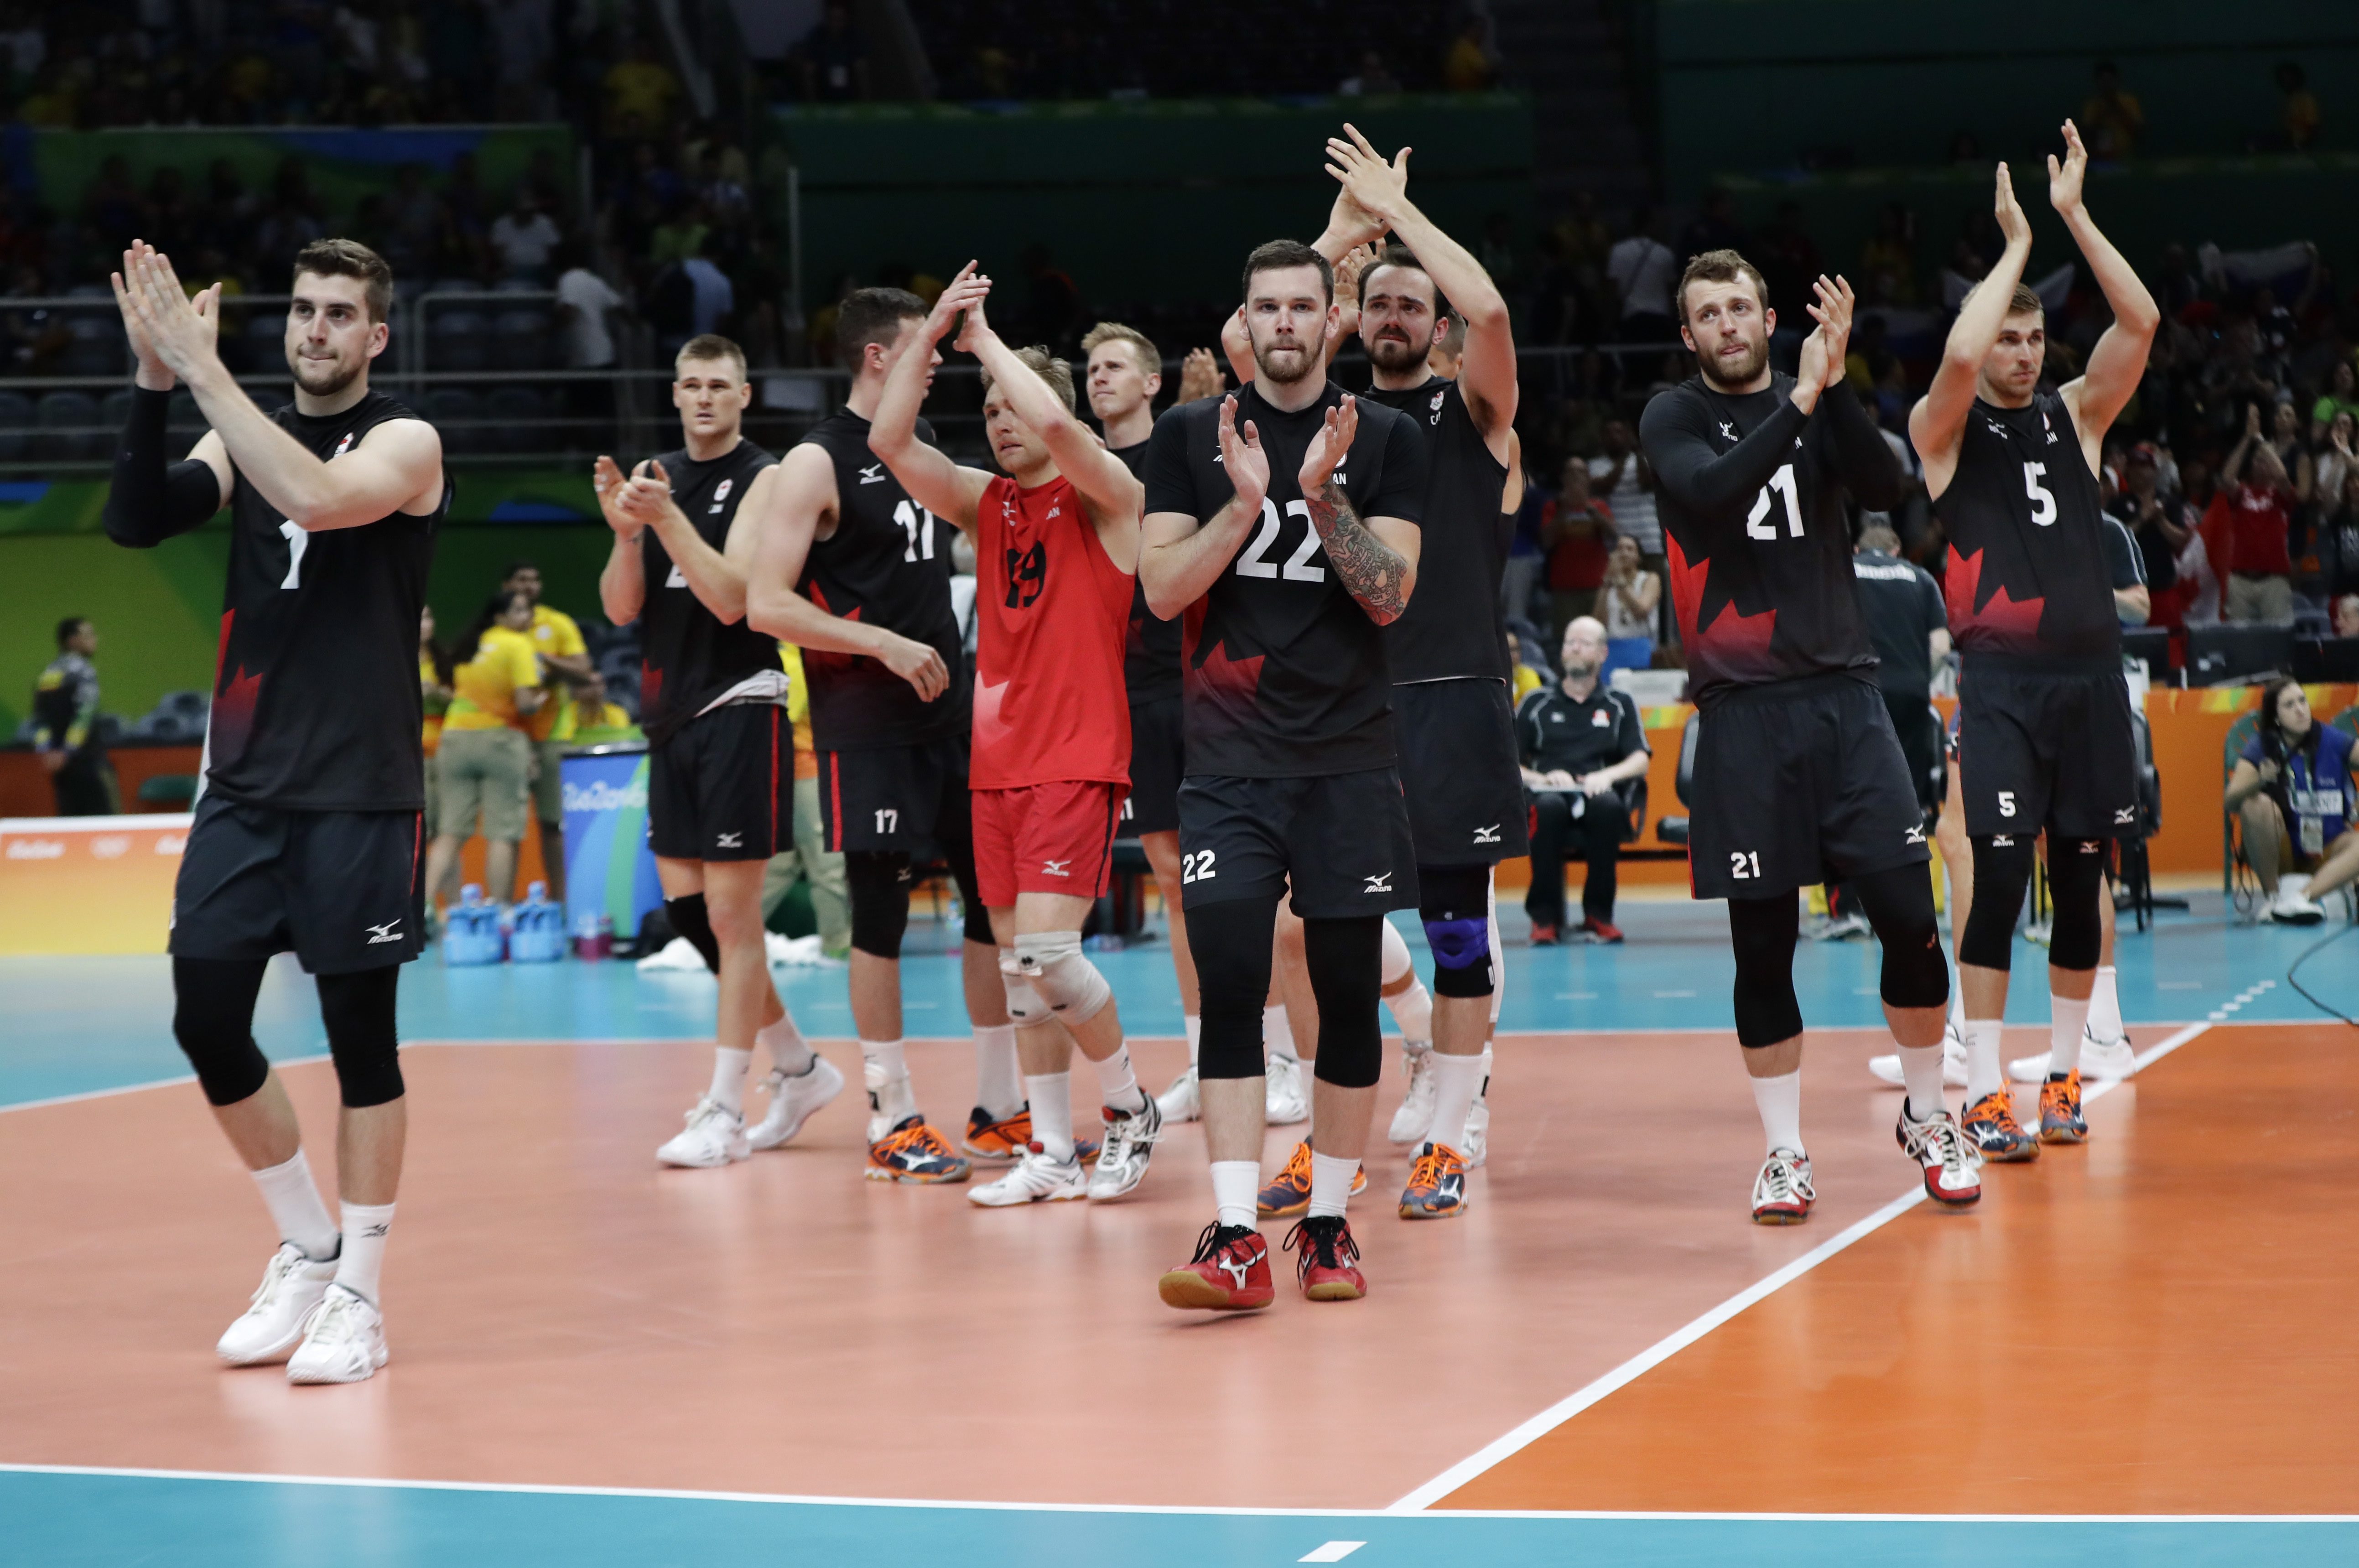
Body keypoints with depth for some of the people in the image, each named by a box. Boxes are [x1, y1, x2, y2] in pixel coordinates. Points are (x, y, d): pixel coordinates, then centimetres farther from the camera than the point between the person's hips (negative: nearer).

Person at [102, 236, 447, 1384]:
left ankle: (359, 1296, 8)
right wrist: (154, 380, -17)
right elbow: (134, 522, -5)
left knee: (361, 1036, -1)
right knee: (205, 1019, 3)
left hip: (358, 793, -5)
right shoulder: (242, 435, 10)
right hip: (244, 783, 5)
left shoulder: (402, 443, -5)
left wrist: (204, 367, -25)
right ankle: (305, 1249, 21)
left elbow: (315, 496, -27)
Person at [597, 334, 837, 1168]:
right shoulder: (656, 476, 12)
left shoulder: (763, 479, -7)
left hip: (738, 709, -7)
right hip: (672, 714, 7)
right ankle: (800, 1069, 24)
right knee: (684, 907, 9)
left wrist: (667, 517, -25)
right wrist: (627, 529, -12)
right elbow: (621, 608, 6)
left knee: (731, 914, -6)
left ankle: (724, 1114, -2)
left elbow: (732, 598, -18)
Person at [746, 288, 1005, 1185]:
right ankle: (893, 1122, 6)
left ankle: (1000, 1107, 16)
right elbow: (764, 605, -15)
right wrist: (882, 643, -20)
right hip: (865, 720, -7)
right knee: (880, 910, -2)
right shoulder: (817, 463, -9)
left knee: (996, 897, 7)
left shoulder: (925, 446, 13)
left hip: (948, 705, 7)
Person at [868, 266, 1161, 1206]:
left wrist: (985, 339, -11)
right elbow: (890, 442, 0)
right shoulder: (984, 503, 12)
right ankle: (1052, 1155, 13)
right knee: (1018, 963, 6)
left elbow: (1055, 426, -24)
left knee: (1044, 949, -17)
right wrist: (931, 335, -7)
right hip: (999, 758, 6)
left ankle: (1130, 1107, 4)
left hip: (1079, 758, -6)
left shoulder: (1104, 497, -4)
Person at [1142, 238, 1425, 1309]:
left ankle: (1328, 1223, 16)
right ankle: (1237, 1240, -13)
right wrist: (1244, 502, -14)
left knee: (1349, 993, 4)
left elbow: (1390, 596, -6)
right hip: (1230, 759, 0)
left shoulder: (1385, 441, 3)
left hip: (1350, 759, 0)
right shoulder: (1190, 436, 6)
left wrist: (1323, 494, -17)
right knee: (1228, 989, -10)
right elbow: (1161, 589, -1)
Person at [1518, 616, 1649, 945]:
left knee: (1608, 805, -39)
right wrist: (1540, 778, -7)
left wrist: (1607, 775, -12)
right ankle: (1545, 917, -32)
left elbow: (1640, 761, 9)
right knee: (1549, 806, -40)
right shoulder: (1537, 704, 20)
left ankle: (1598, 915, -27)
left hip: (1598, 796, 0)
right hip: (1549, 793, 0)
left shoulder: (1619, 705, 21)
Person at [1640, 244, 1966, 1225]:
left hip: (1842, 693, 2)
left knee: (1911, 921, -3)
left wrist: (1835, 381, -19)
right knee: (1762, 947, 1)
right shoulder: (1674, 419, 4)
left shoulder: (1818, 404, 10)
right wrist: (1798, 404, -21)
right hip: (1742, 709, -2)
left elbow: (1884, 490, -8)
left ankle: (1927, 1119, 16)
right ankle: (1784, 1152, 12)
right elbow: (1709, 492, -17)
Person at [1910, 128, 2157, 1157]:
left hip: (2090, 675, 4)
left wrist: (2074, 214, -7)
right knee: (1998, 880, -9)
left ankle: (2064, 1074, 19)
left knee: (2082, 881, 7)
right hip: (2001, 679, -4)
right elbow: (1960, 356, -21)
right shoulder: (1944, 429, 1)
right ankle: (1985, 1095, -5)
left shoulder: (2076, 414, 11)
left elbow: (2140, 322, -3)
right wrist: (2016, 243, -11)